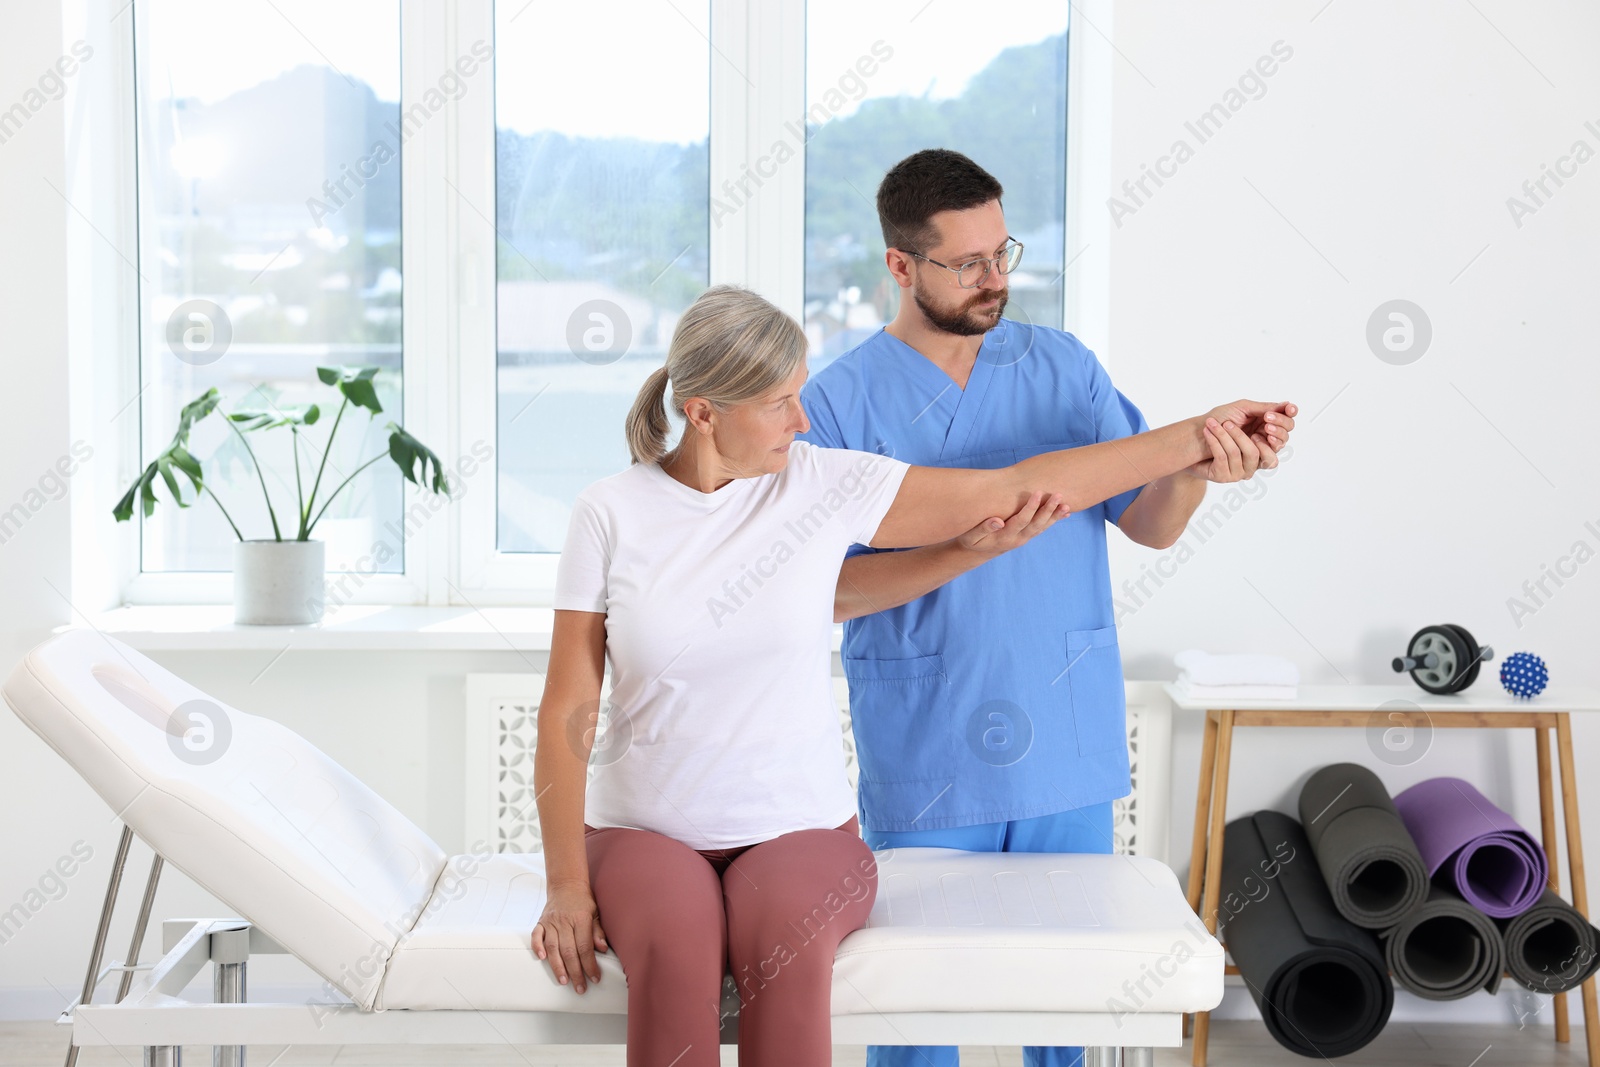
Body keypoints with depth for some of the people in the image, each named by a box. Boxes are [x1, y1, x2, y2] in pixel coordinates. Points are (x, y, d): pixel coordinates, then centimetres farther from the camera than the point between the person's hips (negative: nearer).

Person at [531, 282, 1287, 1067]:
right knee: (675, 949, -35)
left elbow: (1017, 490, 1)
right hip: (646, 831, -1)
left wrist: (1195, 438, 0)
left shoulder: (823, 485, -1)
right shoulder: (609, 513, -3)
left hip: (798, 827, 1)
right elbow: (568, 713, -2)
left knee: (785, 943, -34)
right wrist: (566, 886, -11)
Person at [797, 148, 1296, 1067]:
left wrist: (1196, 465, -20)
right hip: (925, 763, -2)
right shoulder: (840, 401, -4)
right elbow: (828, 591, -11)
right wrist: (974, 547, -25)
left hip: (1069, 746, 3)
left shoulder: (1063, 366, 5)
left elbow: (1147, 524, 2)